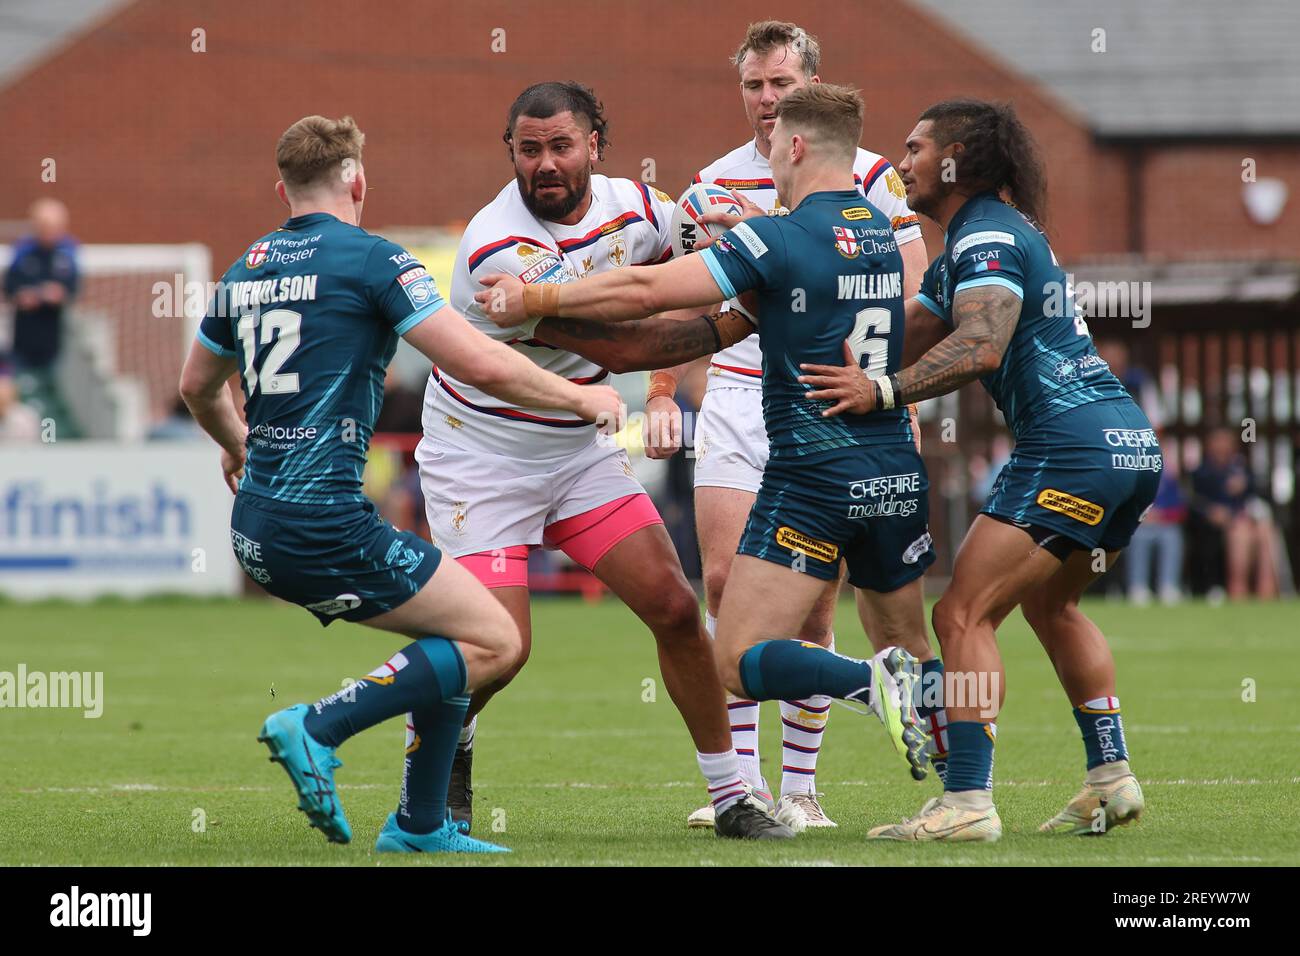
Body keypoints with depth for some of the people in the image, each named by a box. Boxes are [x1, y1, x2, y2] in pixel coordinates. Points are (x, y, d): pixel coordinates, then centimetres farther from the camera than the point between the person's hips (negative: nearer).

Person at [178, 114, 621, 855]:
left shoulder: (248, 270, 15)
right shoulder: (369, 259, -7)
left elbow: (198, 386, 32)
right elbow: (481, 365, -12)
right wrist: (580, 398, 4)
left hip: (256, 527, 9)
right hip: (323, 526, -9)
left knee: (451, 627, 19)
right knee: (494, 640, -3)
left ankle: (421, 825, 16)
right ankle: (318, 728, -12)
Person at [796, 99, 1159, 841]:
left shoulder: (988, 237, -8)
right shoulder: (970, 244, 23)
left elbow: (980, 347, -24)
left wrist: (882, 392, -29)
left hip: (1071, 446, -11)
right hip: (1131, 442, 11)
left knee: (965, 614, -12)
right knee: (1050, 605, 28)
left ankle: (968, 803, -20)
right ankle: (1112, 779, 25)